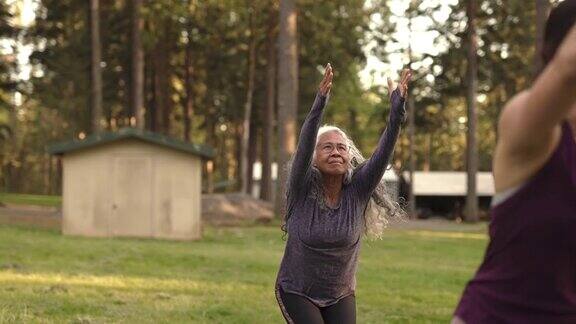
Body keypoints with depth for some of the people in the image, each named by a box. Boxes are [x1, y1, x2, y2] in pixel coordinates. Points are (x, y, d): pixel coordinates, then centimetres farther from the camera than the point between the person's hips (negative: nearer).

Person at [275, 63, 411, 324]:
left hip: (340, 296, 3)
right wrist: (320, 102, -42)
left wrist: (397, 110, -32)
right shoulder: (303, 191, -14)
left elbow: (383, 153, -20)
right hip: (296, 293, -3)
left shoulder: (357, 191, -8)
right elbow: (304, 146, -29)